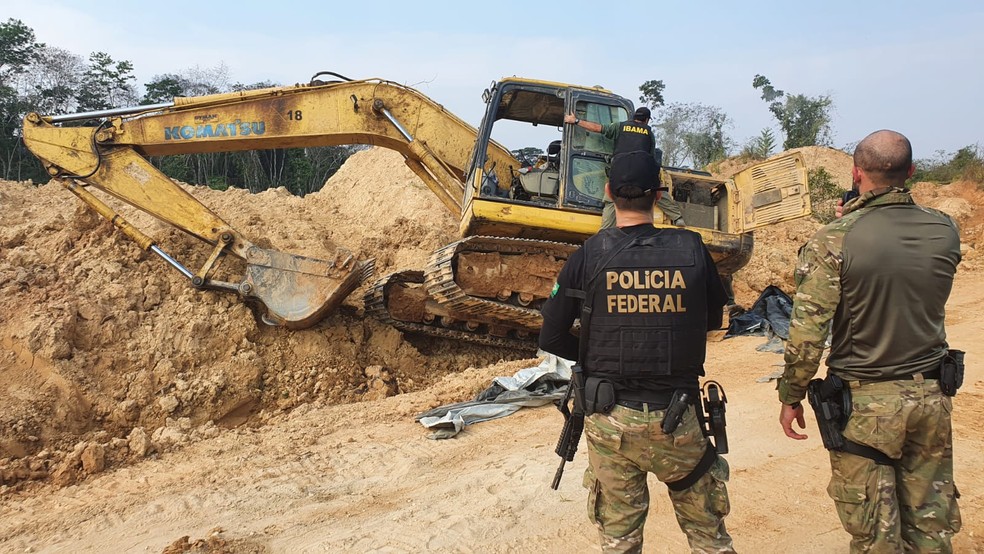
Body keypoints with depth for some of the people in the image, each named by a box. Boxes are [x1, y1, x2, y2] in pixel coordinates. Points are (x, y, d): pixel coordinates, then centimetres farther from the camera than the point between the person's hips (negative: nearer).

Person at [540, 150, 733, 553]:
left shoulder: (588, 256, -8)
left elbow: (551, 339, -2)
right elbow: (713, 319, 11)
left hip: (609, 421, 0)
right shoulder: (692, 249, -6)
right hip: (677, 421, 0)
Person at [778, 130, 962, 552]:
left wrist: (791, 396, -3)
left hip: (864, 402, -4)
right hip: (930, 396, 4)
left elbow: (808, 331, -17)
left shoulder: (835, 240, -16)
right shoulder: (945, 231, -2)